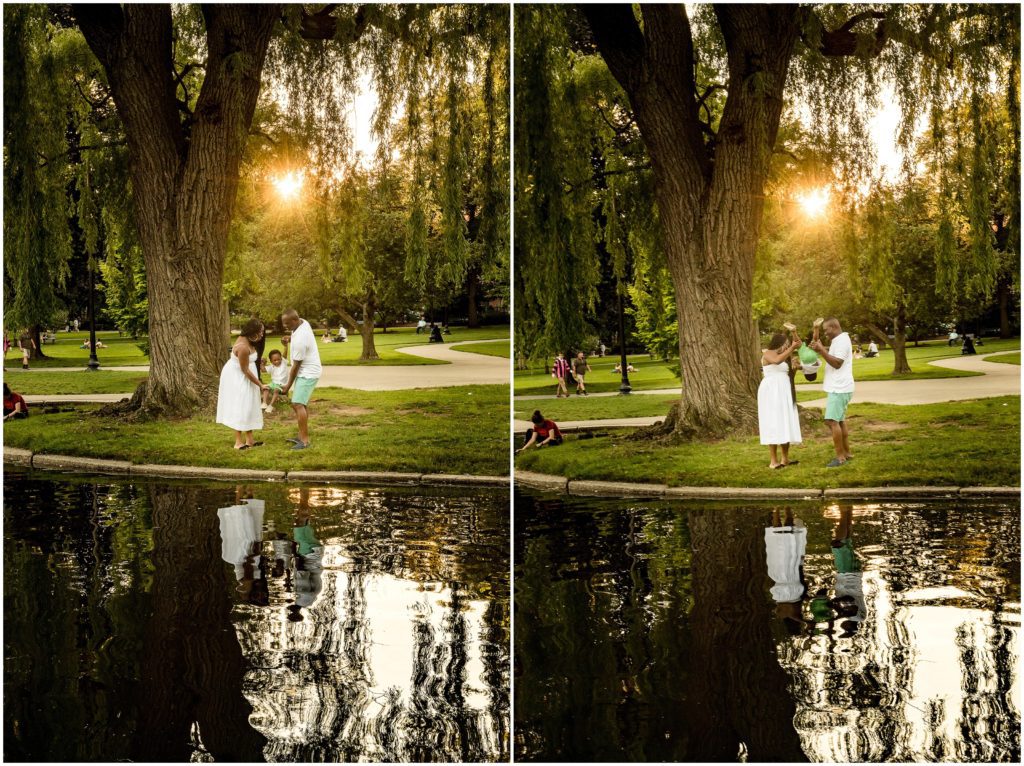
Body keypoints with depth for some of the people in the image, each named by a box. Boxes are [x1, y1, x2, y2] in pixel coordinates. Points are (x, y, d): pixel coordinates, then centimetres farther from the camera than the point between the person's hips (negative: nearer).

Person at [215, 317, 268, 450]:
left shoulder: (248, 340, -3)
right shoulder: (243, 347, -31)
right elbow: (245, 370, -25)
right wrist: (260, 385, -20)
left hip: (243, 377, 10)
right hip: (236, 378, -10)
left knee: (248, 407, 10)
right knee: (239, 408, -7)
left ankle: (249, 440, 15)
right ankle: (238, 442, -2)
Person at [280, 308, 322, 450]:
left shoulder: (300, 339, -29)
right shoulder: (303, 322, -3)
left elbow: (296, 365, -20)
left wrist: (288, 385, -12)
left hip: (308, 373, -10)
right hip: (306, 371, 10)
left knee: (298, 404, -17)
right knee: (302, 404, 16)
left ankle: (305, 441, -19)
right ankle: (302, 436, 24)